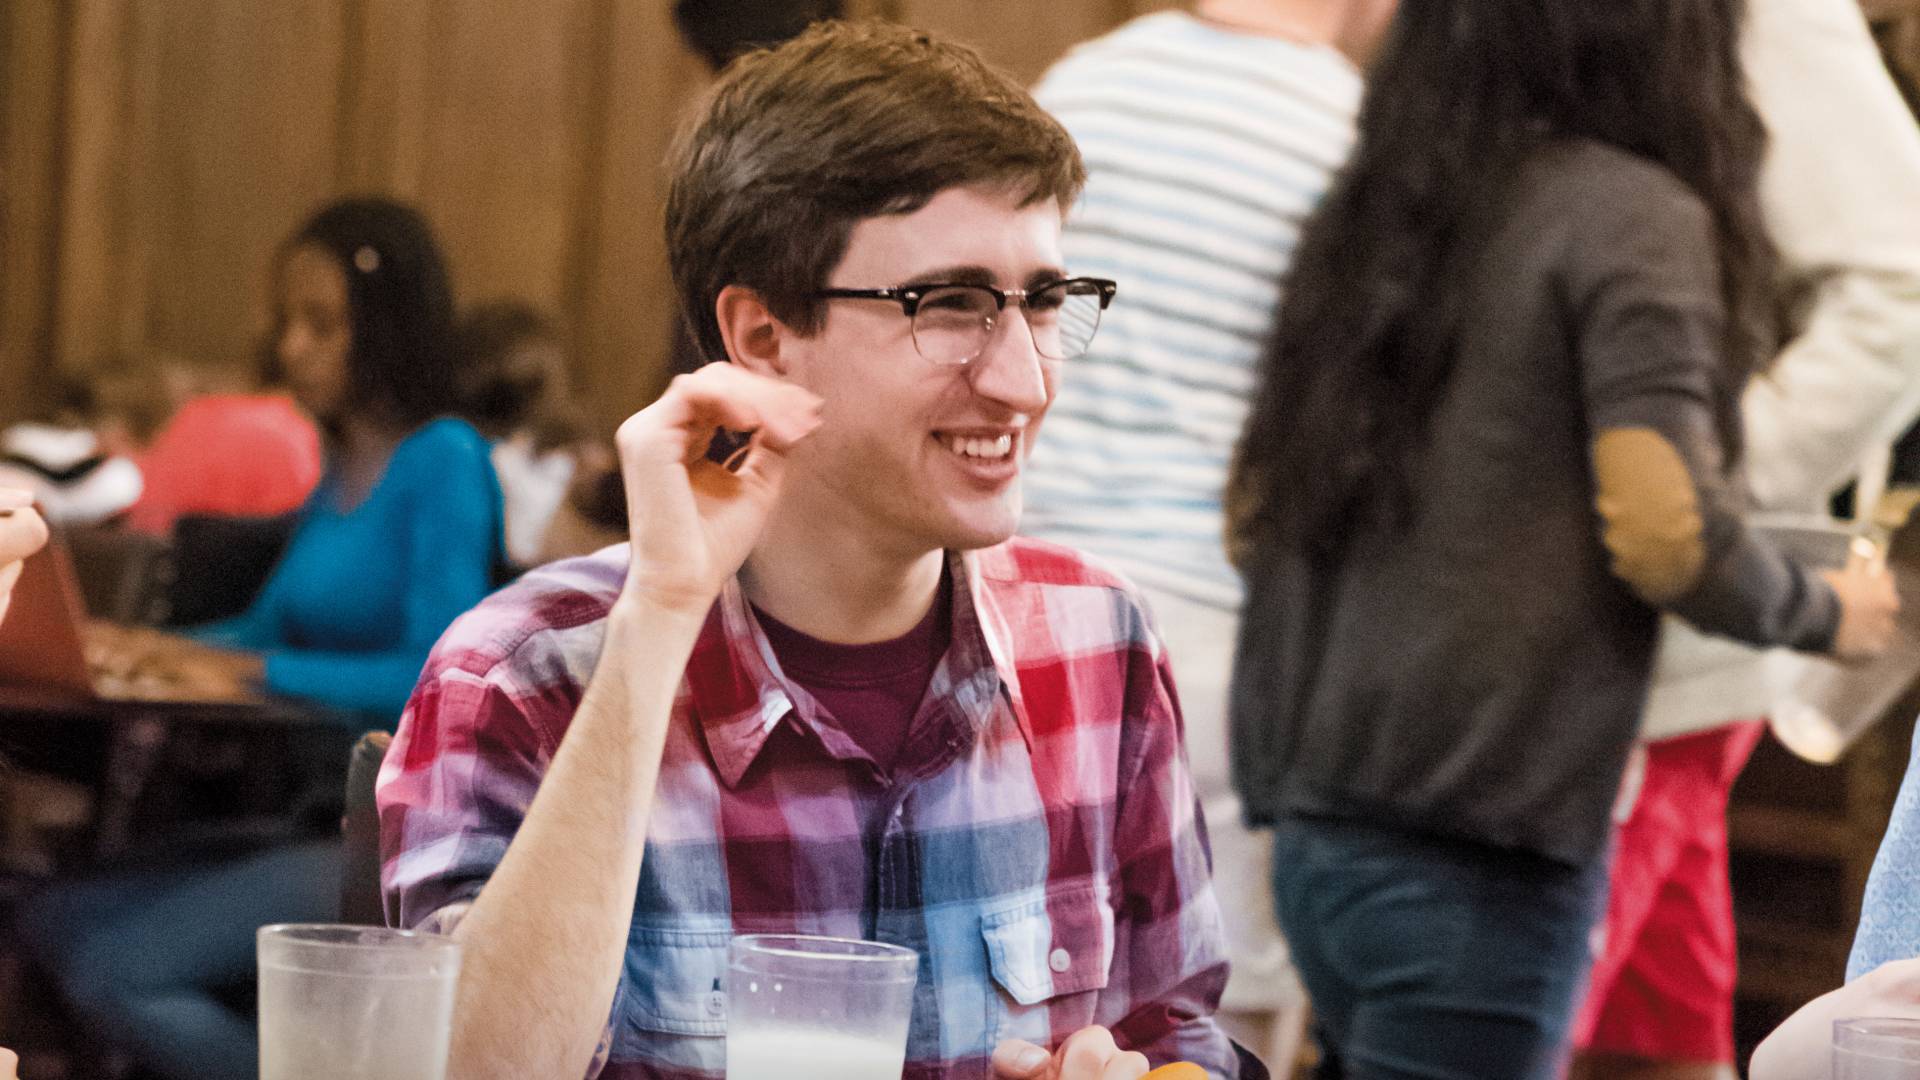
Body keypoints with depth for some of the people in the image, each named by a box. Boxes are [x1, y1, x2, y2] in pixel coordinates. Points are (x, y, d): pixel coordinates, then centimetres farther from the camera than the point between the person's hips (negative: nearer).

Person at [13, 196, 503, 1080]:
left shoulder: (445, 460, -11)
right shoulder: (343, 467, 16)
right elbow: (268, 627, 22)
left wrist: (254, 671, -20)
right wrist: (142, 650, 5)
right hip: (324, 816, 9)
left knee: (116, 971, -18)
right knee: (52, 919, 1)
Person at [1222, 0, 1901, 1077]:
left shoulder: (1379, 211, 12)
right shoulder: (1634, 211, -8)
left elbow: (1253, 515, 15)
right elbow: (1664, 534, -16)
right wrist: (1825, 614, 3)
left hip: (1315, 824, 7)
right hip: (1471, 851, -7)